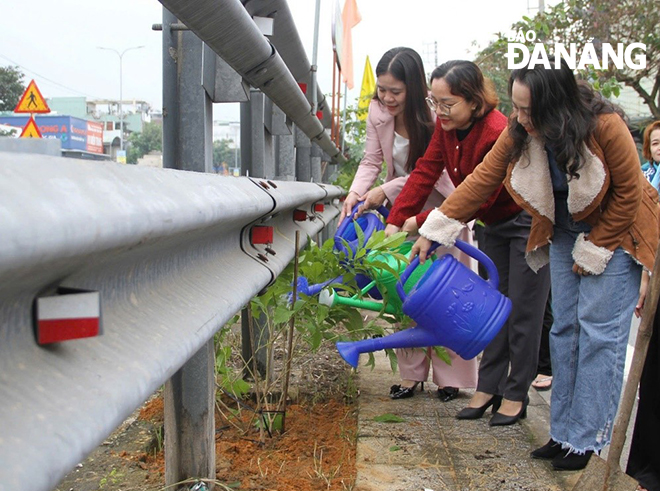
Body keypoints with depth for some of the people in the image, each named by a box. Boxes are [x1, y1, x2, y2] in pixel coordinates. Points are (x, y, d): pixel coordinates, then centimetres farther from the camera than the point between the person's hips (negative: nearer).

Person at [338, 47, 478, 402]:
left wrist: (385, 191, -23)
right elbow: (371, 160, -1)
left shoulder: (433, 117, -22)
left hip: (438, 211, -5)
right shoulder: (378, 112, -7)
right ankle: (412, 374, 17)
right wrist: (355, 193, -17)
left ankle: (448, 378, 8)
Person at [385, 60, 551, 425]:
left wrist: (422, 223, -26)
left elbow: (477, 200, -30)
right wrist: (395, 222, -19)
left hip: (528, 222, -8)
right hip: (494, 224, 8)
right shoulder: (448, 126, -9)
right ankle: (488, 387, 20)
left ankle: (515, 395, 11)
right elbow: (425, 172, -11)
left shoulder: (498, 134, -33)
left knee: (522, 310, -1)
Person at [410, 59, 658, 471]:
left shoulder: (605, 127, -28)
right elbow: (482, 180, -11)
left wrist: (594, 250, -14)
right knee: (565, 328, 4)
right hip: (564, 231, 5)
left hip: (615, 229, -5)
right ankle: (562, 434, 12)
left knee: (599, 329, -9)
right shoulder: (518, 134, -15)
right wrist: (435, 231, -14)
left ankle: (586, 440, -1)